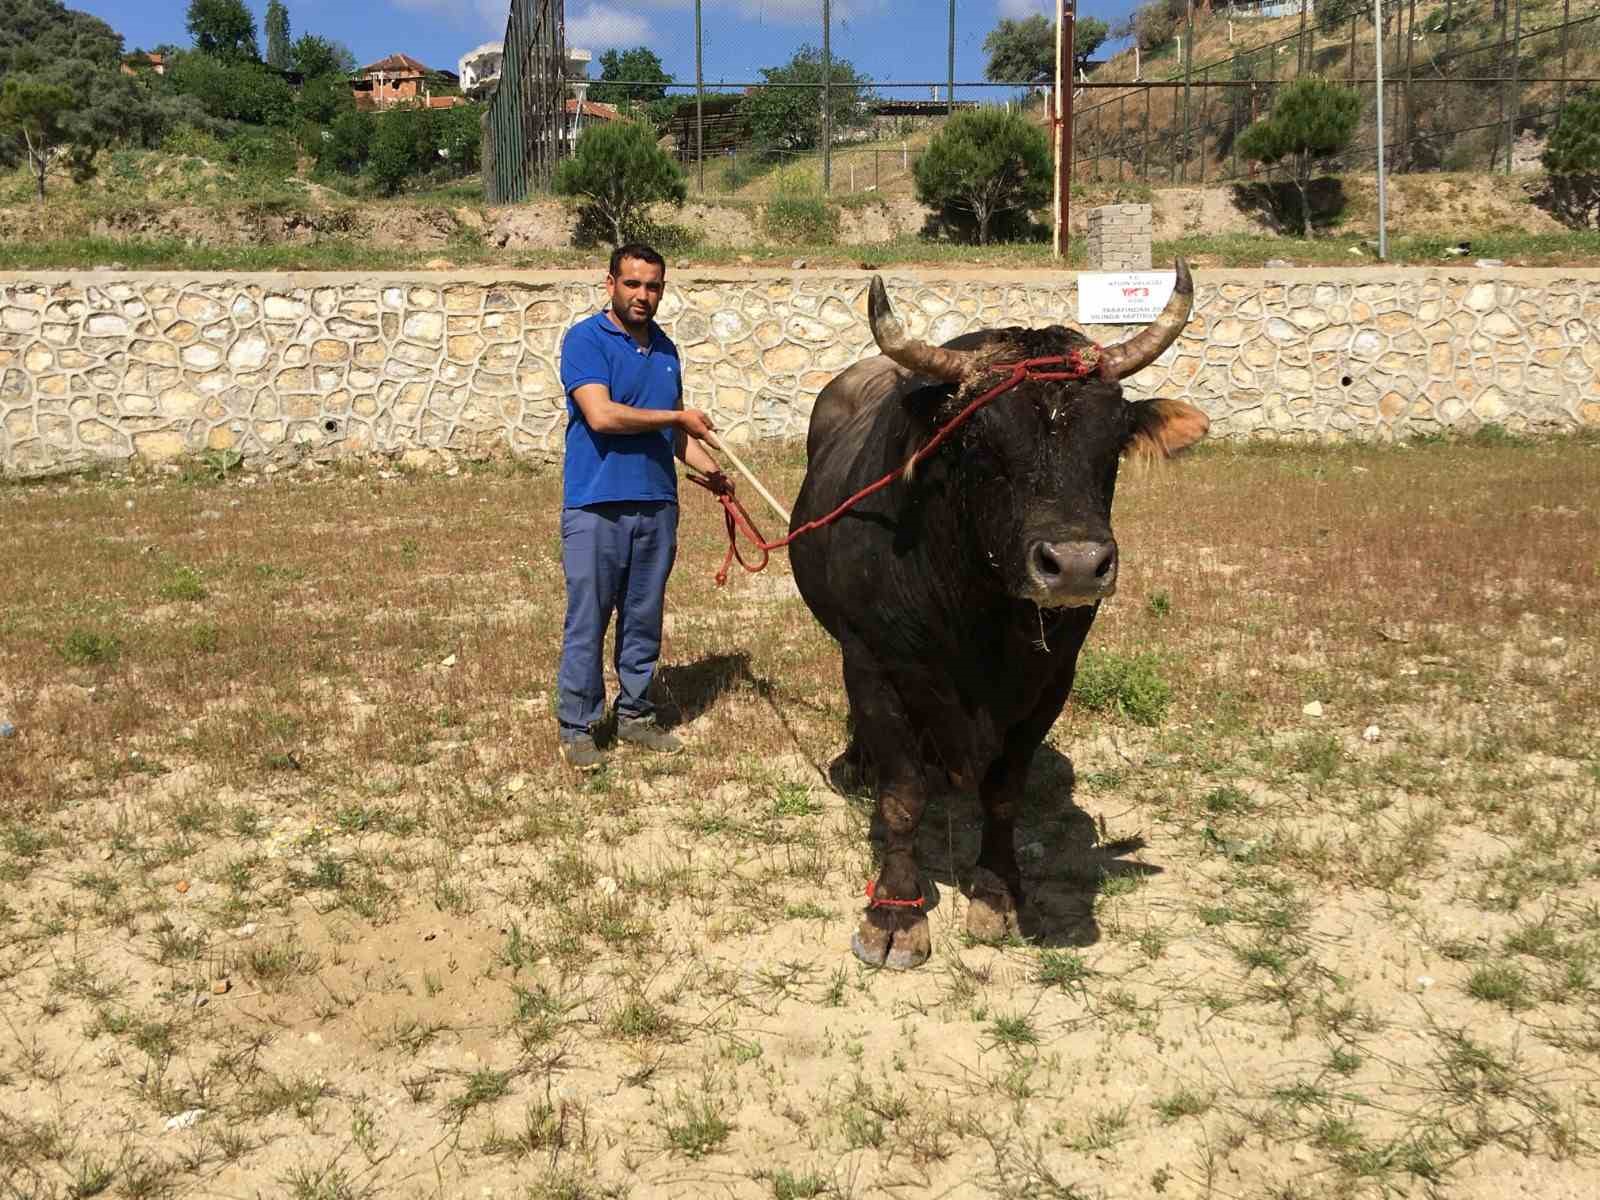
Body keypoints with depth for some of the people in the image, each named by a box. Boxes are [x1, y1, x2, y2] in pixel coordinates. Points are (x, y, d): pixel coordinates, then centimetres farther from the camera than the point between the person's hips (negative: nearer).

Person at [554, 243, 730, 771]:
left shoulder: (665, 349, 14)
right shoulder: (585, 340, -6)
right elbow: (601, 414, -18)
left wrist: (712, 469, 5)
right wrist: (677, 417, -10)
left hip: (656, 505, 6)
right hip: (596, 506, -6)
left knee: (644, 620, 12)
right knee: (587, 621, 0)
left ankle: (635, 716, 25)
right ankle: (577, 726, 11)